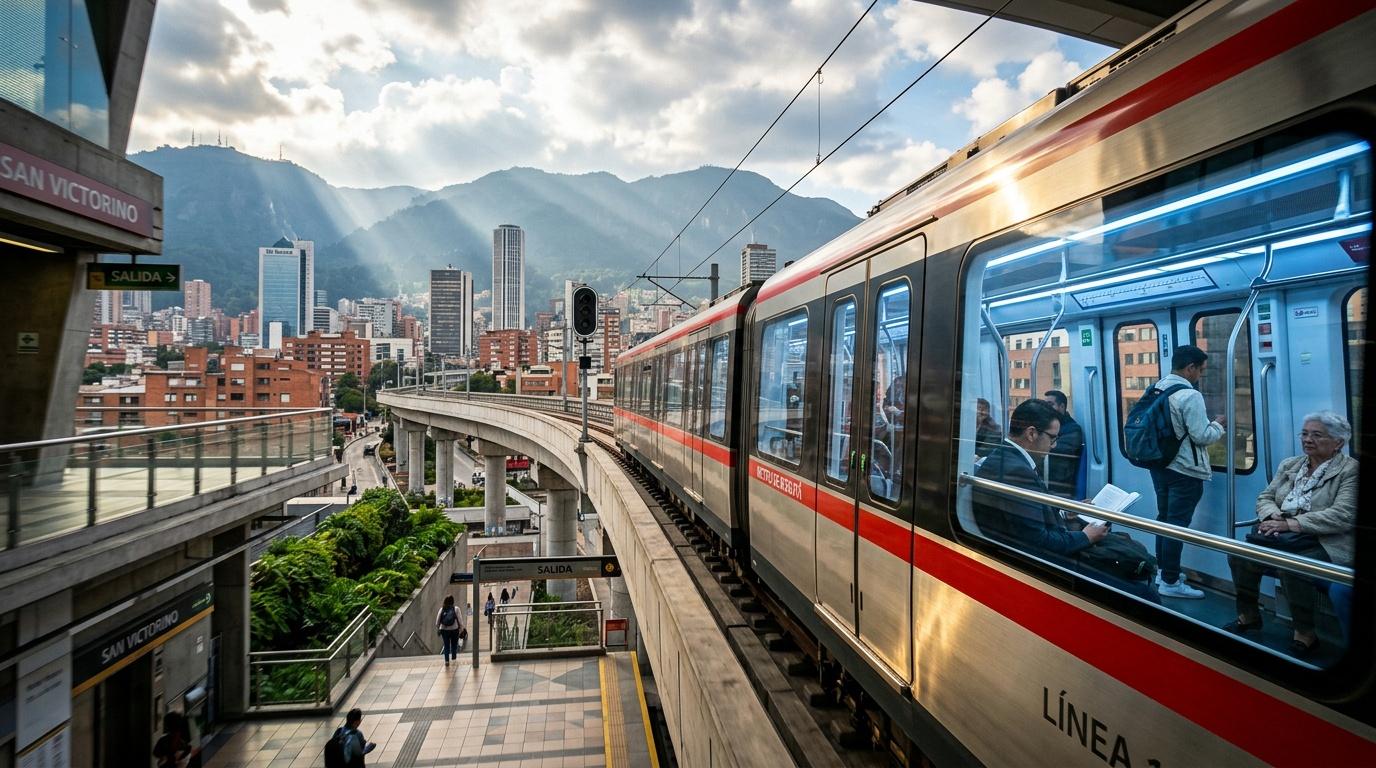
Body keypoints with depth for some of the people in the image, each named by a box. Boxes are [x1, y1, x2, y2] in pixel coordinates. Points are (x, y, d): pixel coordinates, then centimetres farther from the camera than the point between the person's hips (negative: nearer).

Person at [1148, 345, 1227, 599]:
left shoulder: (1158, 389, 7)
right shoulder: (1190, 395, -19)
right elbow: (1201, 436, -18)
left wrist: (1210, 425, 20)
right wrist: (1218, 425, 1)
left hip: (1159, 465, 8)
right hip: (1184, 471, -8)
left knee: (1164, 518, 17)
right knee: (1177, 525, -3)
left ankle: (1162, 571, 28)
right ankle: (1170, 582, 3)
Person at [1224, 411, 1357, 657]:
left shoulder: (1351, 470, -3)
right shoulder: (1289, 465, 16)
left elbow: (1343, 516, -15)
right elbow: (1265, 498, 15)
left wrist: (1290, 523, -20)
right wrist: (1273, 517, -9)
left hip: (1325, 542, -6)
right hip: (1282, 537, 6)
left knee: (1292, 566, -35)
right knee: (1239, 553, -19)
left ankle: (1305, 633, -12)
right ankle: (1248, 615, 2)